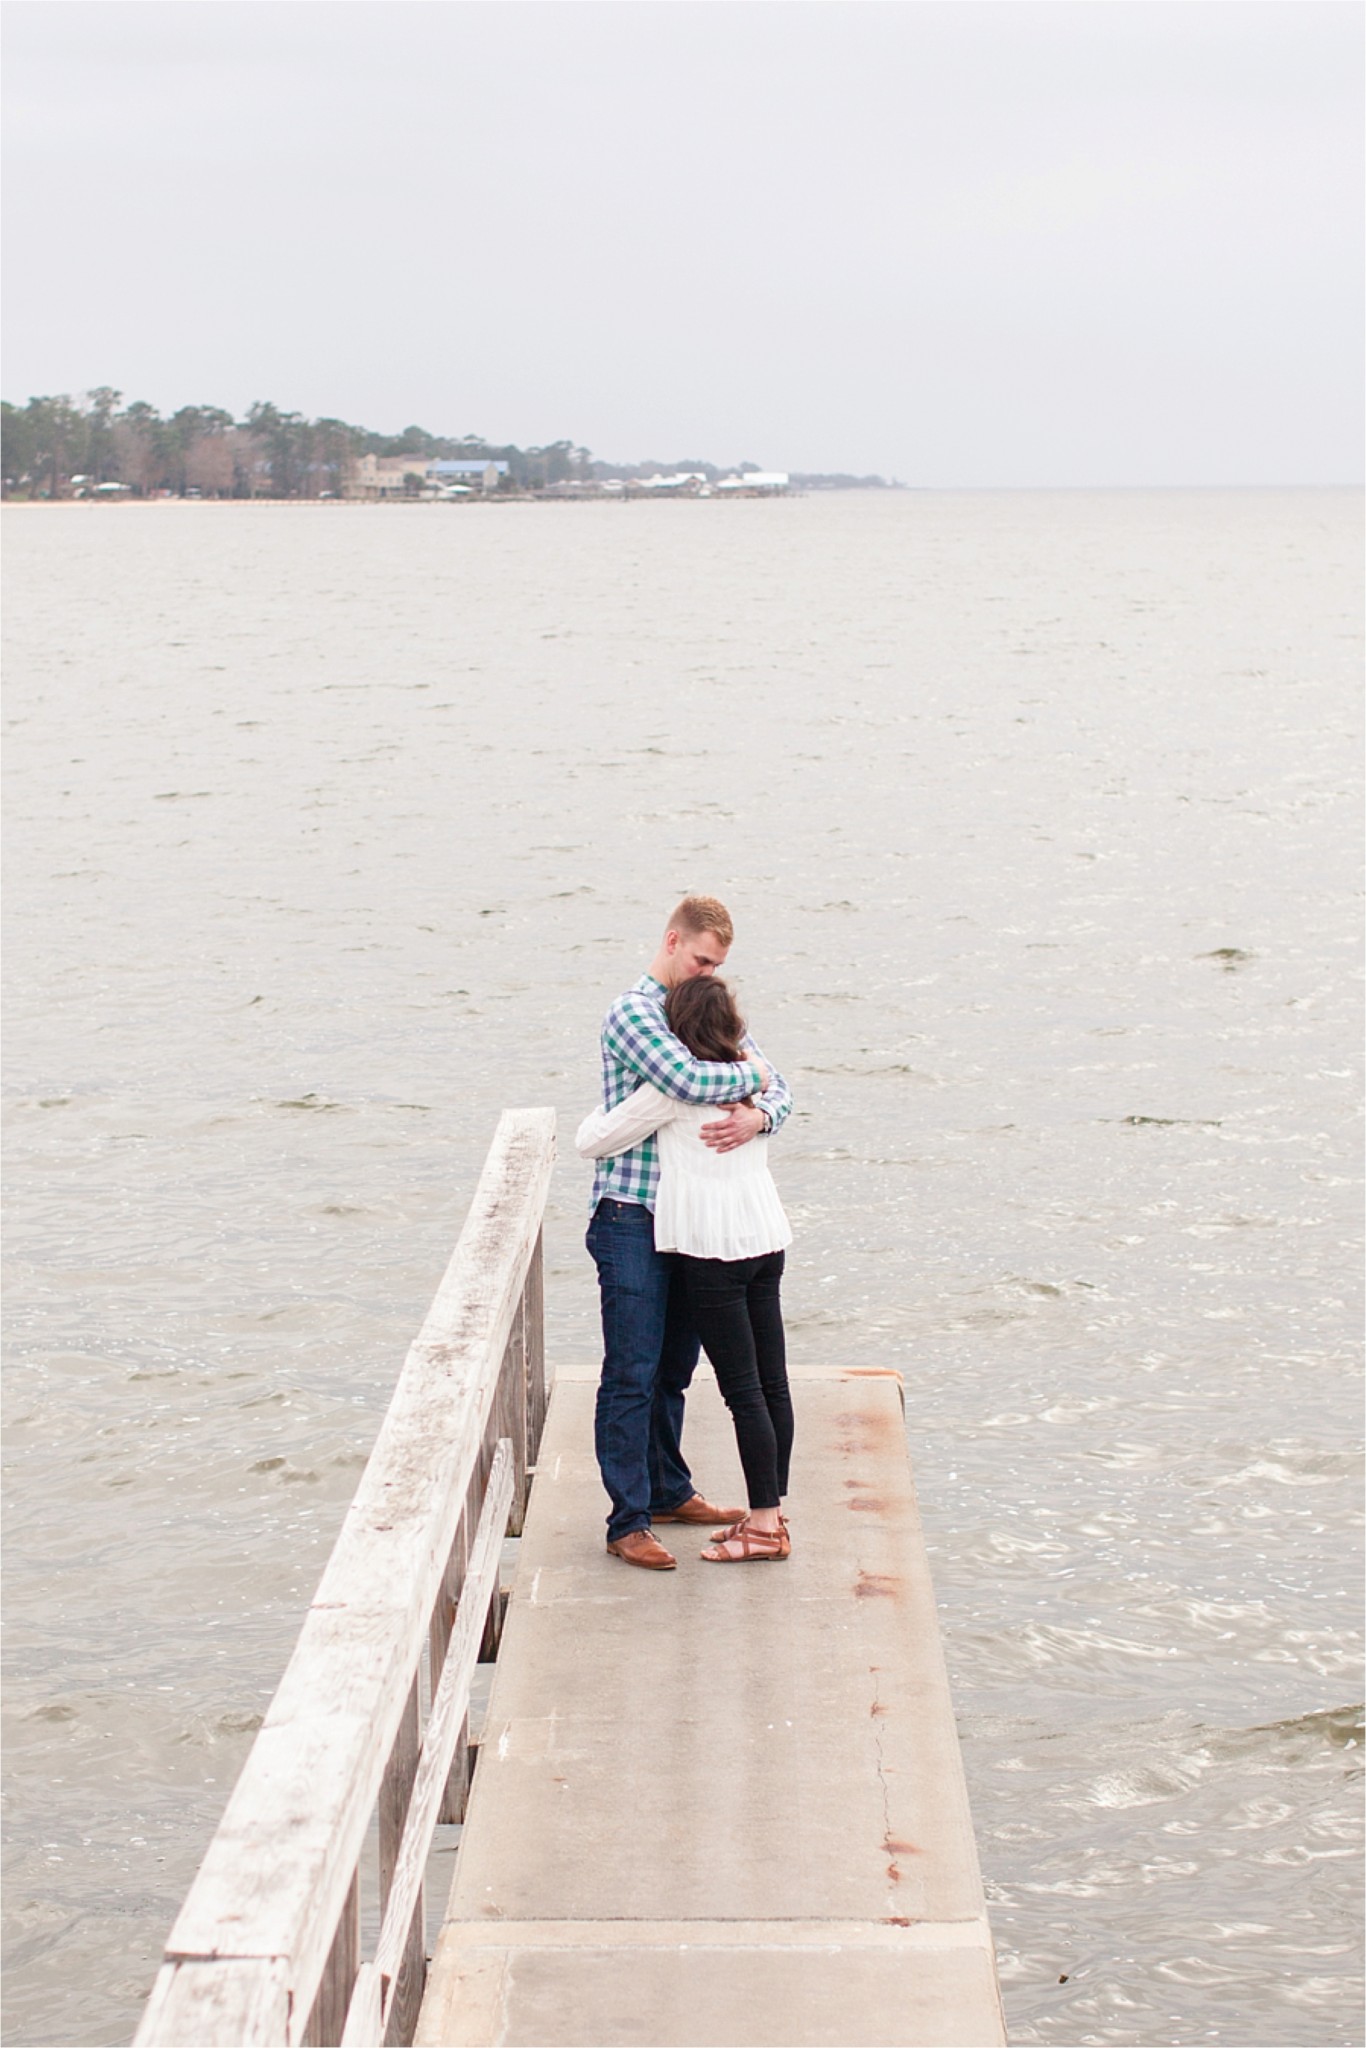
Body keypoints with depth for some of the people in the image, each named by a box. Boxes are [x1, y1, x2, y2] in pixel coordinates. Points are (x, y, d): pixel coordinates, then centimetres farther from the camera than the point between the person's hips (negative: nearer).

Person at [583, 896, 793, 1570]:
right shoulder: (632, 1013, -11)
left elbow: (778, 1089, 8)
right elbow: (688, 1081, -27)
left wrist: (757, 1115, -15)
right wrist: (748, 1073, -9)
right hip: (632, 1221, -7)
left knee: (673, 1369, 18)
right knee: (631, 1375, -5)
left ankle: (668, 1491, 31)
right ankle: (628, 1522, -1)